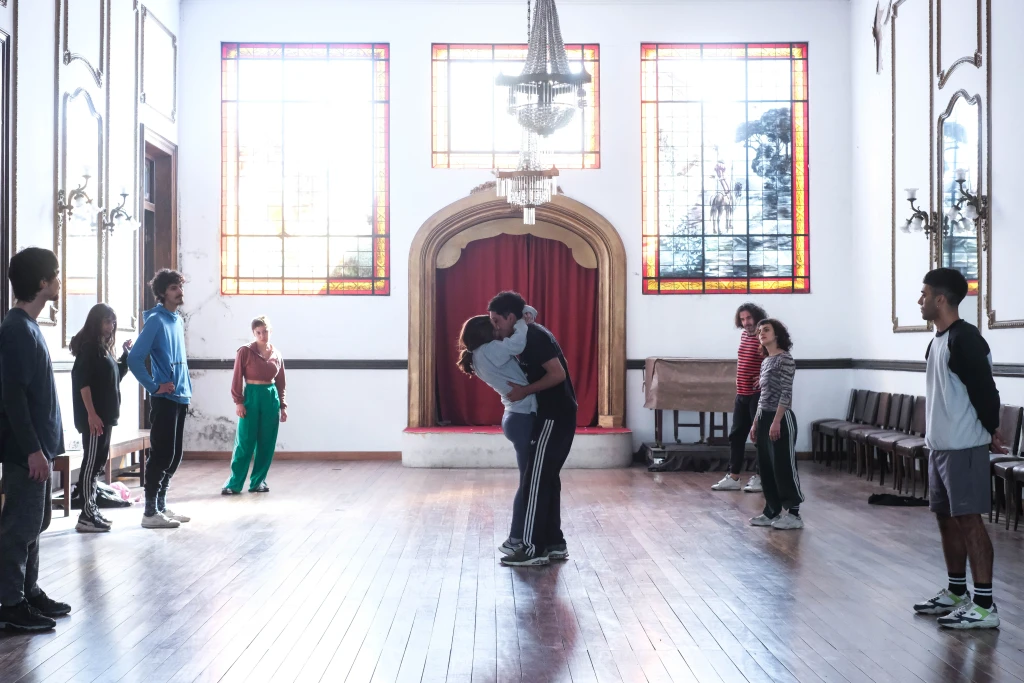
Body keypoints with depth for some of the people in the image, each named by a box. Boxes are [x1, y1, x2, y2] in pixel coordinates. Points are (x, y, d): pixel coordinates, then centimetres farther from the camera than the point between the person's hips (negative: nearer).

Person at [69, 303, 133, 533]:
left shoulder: (104, 347, 16)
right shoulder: (88, 346, -11)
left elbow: (117, 375, 22)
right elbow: (82, 381, -18)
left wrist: (126, 353, 9)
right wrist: (91, 413, -23)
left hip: (106, 414, 9)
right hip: (93, 416, -9)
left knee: (99, 461, 11)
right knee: (91, 462, -8)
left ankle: (92, 510, 17)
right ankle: (86, 516, -6)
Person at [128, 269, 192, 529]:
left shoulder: (178, 320, 13)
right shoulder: (156, 321, -12)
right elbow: (134, 358, -18)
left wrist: (187, 389, 14)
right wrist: (154, 387, -15)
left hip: (180, 397, 8)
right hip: (164, 399, -8)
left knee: (174, 456, 12)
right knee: (161, 455, -6)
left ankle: (161, 506, 21)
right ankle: (150, 512, 0)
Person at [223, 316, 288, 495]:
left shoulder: (277, 355, 9)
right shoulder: (245, 351, -3)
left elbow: (281, 384, 13)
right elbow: (237, 379, -4)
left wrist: (283, 406, 9)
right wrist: (238, 402, -10)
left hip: (271, 398, 4)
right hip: (251, 396, -4)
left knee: (266, 443, 5)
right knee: (245, 442, -3)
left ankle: (258, 481, 14)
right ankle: (234, 483, 3)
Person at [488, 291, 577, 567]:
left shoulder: (535, 337, -17)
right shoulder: (527, 336, 14)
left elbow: (558, 374, -23)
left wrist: (524, 391, -15)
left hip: (555, 417, -10)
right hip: (555, 415, 10)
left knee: (535, 480, -8)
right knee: (547, 478, 12)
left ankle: (534, 548, -5)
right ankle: (554, 543, 16)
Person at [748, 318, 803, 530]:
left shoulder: (785, 359, -11)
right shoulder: (765, 362, 15)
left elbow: (786, 393, -17)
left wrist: (776, 421, -21)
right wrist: (755, 423, 18)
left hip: (780, 418, -9)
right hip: (764, 417, 9)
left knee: (784, 467, -5)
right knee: (766, 467, 11)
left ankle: (794, 514, 2)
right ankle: (772, 511, 19)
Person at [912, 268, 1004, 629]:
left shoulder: (965, 339, -17)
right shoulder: (938, 340, 14)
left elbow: (984, 390, -17)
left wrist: (991, 431, -3)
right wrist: (934, 436, 15)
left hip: (963, 447, -10)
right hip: (940, 446, 10)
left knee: (969, 519, -8)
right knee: (946, 518, 15)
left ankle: (984, 605, -5)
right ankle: (956, 593, 26)